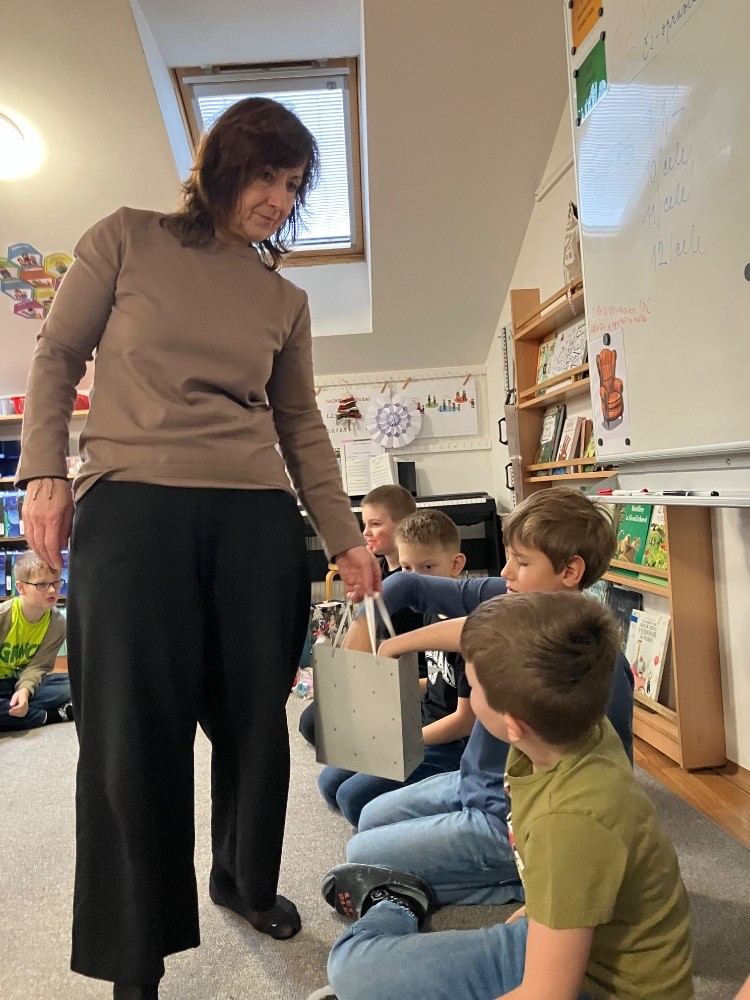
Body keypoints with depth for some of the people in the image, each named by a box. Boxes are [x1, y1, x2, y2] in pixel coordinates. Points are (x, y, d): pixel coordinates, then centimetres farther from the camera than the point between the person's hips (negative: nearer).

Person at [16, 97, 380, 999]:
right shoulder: (126, 240, 9)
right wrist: (44, 472, -4)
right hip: (131, 508, -2)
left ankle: (246, 882, 38)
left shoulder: (285, 299, 16)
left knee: (255, 719, 10)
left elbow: (301, 426, 15)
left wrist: (345, 538, 12)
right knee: (133, 733, 1)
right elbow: (56, 358, 9)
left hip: (258, 520, 3)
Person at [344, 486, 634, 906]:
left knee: (362, 856, -3)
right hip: (472, 781, 8)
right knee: (372, 819, 23)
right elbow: (409, 585, -4)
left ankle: (519, 888, 2)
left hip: (510, 821, -8)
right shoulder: (505, 598, -9)